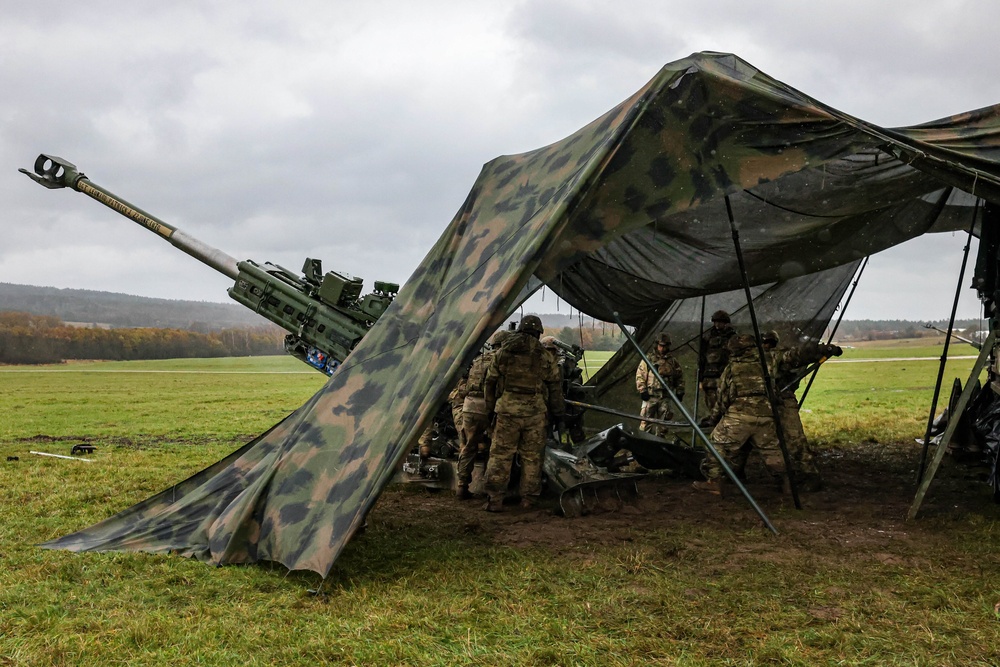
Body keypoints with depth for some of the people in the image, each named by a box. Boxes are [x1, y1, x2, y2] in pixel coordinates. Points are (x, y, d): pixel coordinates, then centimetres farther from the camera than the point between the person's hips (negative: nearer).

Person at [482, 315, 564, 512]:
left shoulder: (503, 352, 6)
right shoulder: (545, 356, 4)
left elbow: (490, 383, 10)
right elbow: (555, 387, 7)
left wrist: (492, 407, 21)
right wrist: (558, 413, 18)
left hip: (507, 409, 0)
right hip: (535, 412, 0)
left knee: (500, 455, 3)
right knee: (532, 457, 9)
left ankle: (495, 500, -1)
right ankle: (529, 499, 14)